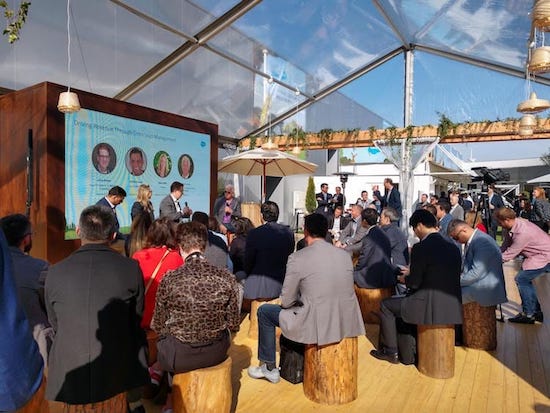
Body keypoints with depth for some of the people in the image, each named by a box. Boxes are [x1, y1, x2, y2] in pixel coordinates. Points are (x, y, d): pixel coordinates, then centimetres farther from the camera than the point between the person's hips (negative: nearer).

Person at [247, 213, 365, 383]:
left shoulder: (298, 258, -14)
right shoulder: (345, 255, 2)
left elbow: (286, 301, -7)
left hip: (317, 327, -6)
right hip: (348, 325, 6)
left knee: (264, 311, 16)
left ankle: (269, 368, 28)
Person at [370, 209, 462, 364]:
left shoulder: (420, 248, -16)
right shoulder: (453, 248, 6)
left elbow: (414, 283, -12)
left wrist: (404, 278, 10)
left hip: (429, 308, -8)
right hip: (453, 308, 8)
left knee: (386, 305, 12)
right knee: (405, 300, 32)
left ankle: (390, 352, 18)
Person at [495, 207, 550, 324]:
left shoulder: (522, 232, -31)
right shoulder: (512, 226, -4)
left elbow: (509, 254, -24)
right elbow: (505, 246, 5)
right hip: (536, 255, 10)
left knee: (521, 279, -14)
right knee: (525, 279, 9)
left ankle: (528, 314, -4)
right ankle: (537, 312, 20)